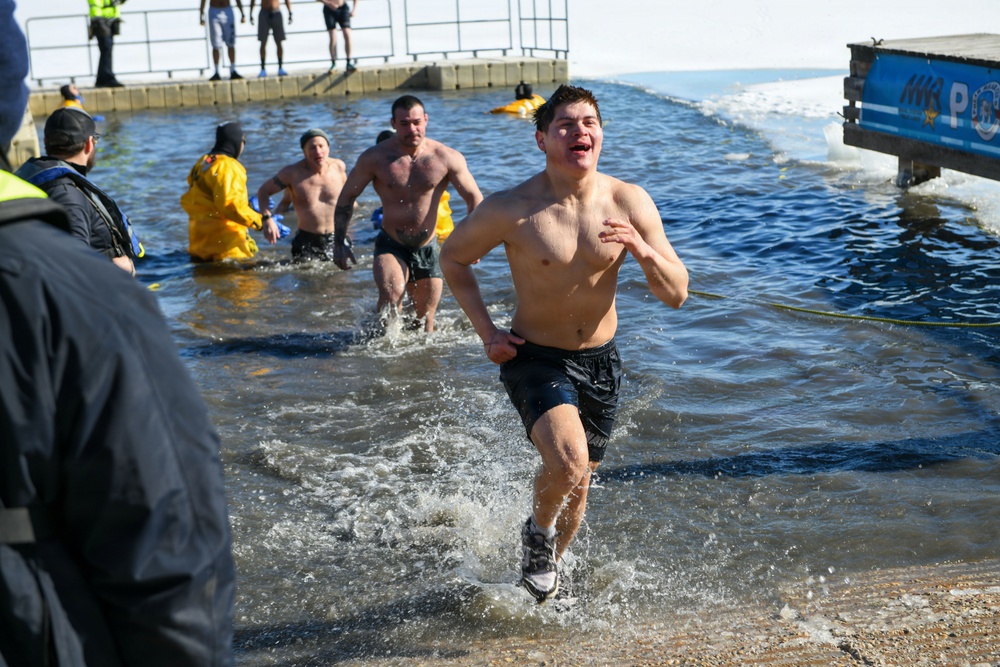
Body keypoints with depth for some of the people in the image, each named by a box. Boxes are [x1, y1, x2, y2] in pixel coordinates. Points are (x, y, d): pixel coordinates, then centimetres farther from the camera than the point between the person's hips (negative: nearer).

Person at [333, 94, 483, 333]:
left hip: (426, 250, 2)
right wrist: (339, 244, -5)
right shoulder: (375, 157, -8)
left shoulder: (446, 158, -8)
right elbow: (346, 197, 1)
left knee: (425, 323, 10)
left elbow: (474, 199, -3)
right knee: (391, 293, -31)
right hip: (390, 246, -2)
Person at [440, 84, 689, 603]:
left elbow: (676, 294, -6)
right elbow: (453, 257, 1)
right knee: (567, 462, -28)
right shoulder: (511, 209, -17)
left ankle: (546, 561, 47)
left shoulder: (630, 204, -10)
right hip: (535, 359, -4)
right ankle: (537, 531, 6)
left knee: (577, 485, 16)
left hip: (600, 361, 4)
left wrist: (644, 252, -27)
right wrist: (487, 332, -8)